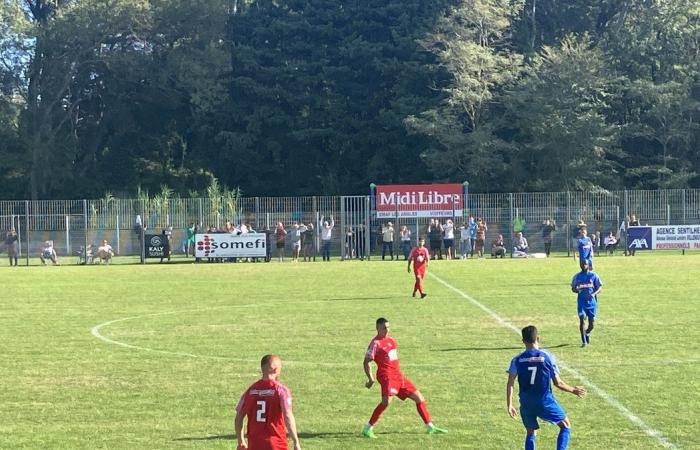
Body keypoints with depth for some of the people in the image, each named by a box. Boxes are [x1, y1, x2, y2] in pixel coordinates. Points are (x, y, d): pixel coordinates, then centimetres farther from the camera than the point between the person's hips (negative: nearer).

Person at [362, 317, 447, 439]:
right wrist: (370, 379, -19)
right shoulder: (376, 343, -8)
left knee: (419, 398, 8)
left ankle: (430, 427, 16)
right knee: (386, 401, -30)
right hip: (387, 376, -9)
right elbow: (366, 362, -12)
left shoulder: (390, 340, 16)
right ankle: (367, 429, -22)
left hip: (398, 375, 9)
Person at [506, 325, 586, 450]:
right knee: (566, 426, 16)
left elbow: (510, 384, -7)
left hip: (526, 404, 2)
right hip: (545, 402, -2)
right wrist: (573, 390, 13)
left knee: (530, 433, 20)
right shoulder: (548, 358, -6)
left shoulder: (517, 360, -2)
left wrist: (509, 405, 0)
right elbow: (558, 383, -3)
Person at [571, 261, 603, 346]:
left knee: (592, 322, 2)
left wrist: (594, 294, -16)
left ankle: (587, 333, 36)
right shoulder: (577, 276, 5)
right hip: (581, 302, 0)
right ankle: (584, 341, -6)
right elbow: (573, 288, 11)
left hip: (592, 301, 0)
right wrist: (577, 290, -14)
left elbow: (600, 287, 3)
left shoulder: (593, 275, 2)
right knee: (582, 319, -13)